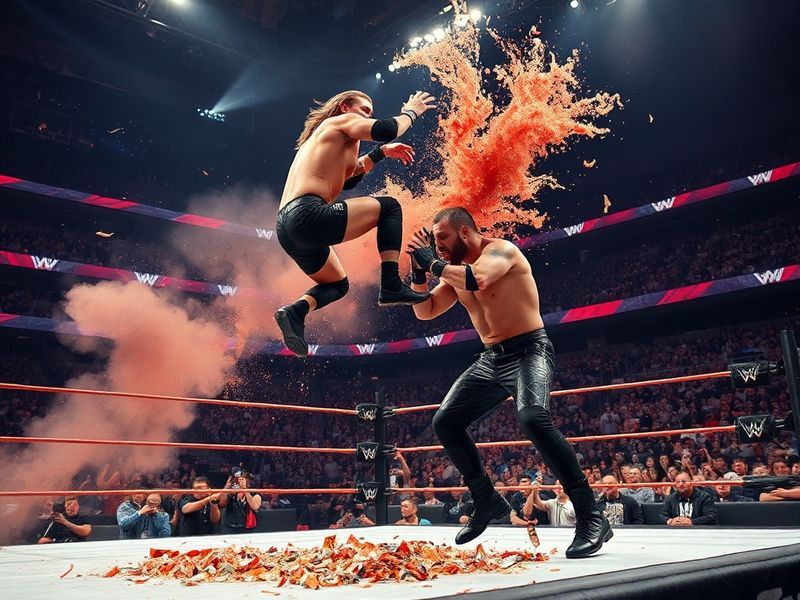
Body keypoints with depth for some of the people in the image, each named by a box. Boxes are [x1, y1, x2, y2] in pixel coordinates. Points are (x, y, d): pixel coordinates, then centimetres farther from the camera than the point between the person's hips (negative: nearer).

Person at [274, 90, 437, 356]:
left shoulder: (320, 136, 34)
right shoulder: (341, 121, 8)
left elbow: (346, 178, 41)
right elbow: (386, 130, -10)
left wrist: (380, 152, 36)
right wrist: (410, 112, 10)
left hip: (286, 226, 10)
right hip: (307, 214, -9)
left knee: (337, 284, 28)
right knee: (389, 207, 4)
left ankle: (296, 311, 1)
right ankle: (391, 286, -7)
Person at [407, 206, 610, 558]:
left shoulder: (501, 251, -11)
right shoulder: (456, 271, 12)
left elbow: (478, 278, -32)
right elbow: (425, 312, 17)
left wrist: (435, 264, -17)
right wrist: (419, 272, 2)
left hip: (529, 351, -8)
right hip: (491, 359, 9)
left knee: (532, 418, -33)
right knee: (445, 423, 5)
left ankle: (591, 518, -25)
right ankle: (487, 500, 19)